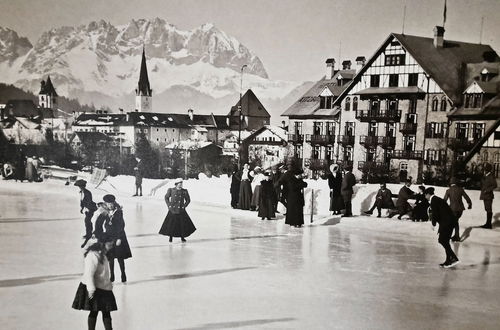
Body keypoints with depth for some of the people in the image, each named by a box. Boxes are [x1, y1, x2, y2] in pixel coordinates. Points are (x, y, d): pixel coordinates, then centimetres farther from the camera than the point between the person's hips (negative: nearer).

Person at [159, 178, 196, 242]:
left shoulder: (184, 191, 2)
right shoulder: (171, 190, 0)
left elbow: (188, 200, 10)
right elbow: (166, 198, 11)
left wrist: (184, 206, 1)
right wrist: (169, 205, 3)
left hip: (181, 211, 1)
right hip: (173, 210, -1)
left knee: (183, 224, -1)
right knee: (171, 223, -1)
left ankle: (182, 237, 14)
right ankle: (170, 237, 14)